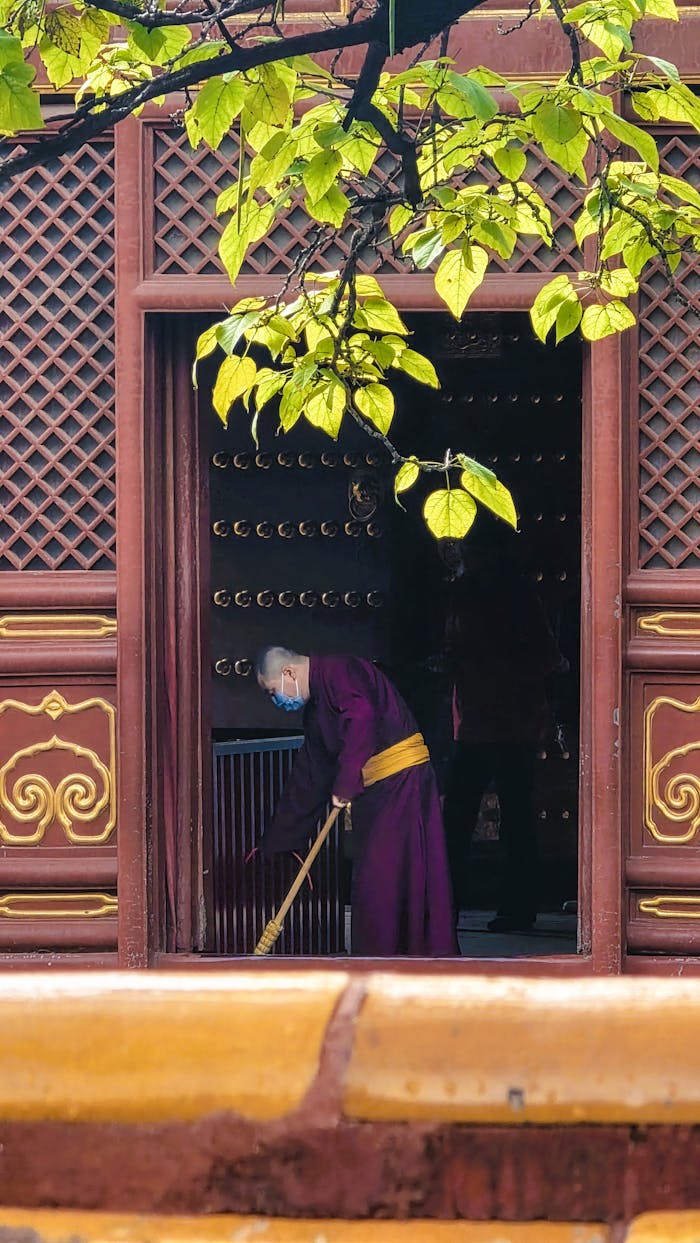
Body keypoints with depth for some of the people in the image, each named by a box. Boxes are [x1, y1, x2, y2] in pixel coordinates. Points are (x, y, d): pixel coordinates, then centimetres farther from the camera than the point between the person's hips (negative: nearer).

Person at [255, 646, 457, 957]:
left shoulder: (337, 672, -10)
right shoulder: (315, 705, 22)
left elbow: (361, 718, -28)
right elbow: (307, 778, 26)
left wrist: (345, 783, -20)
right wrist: (277, 841, 26)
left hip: (401, 778, -10)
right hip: (374, 791, 10)